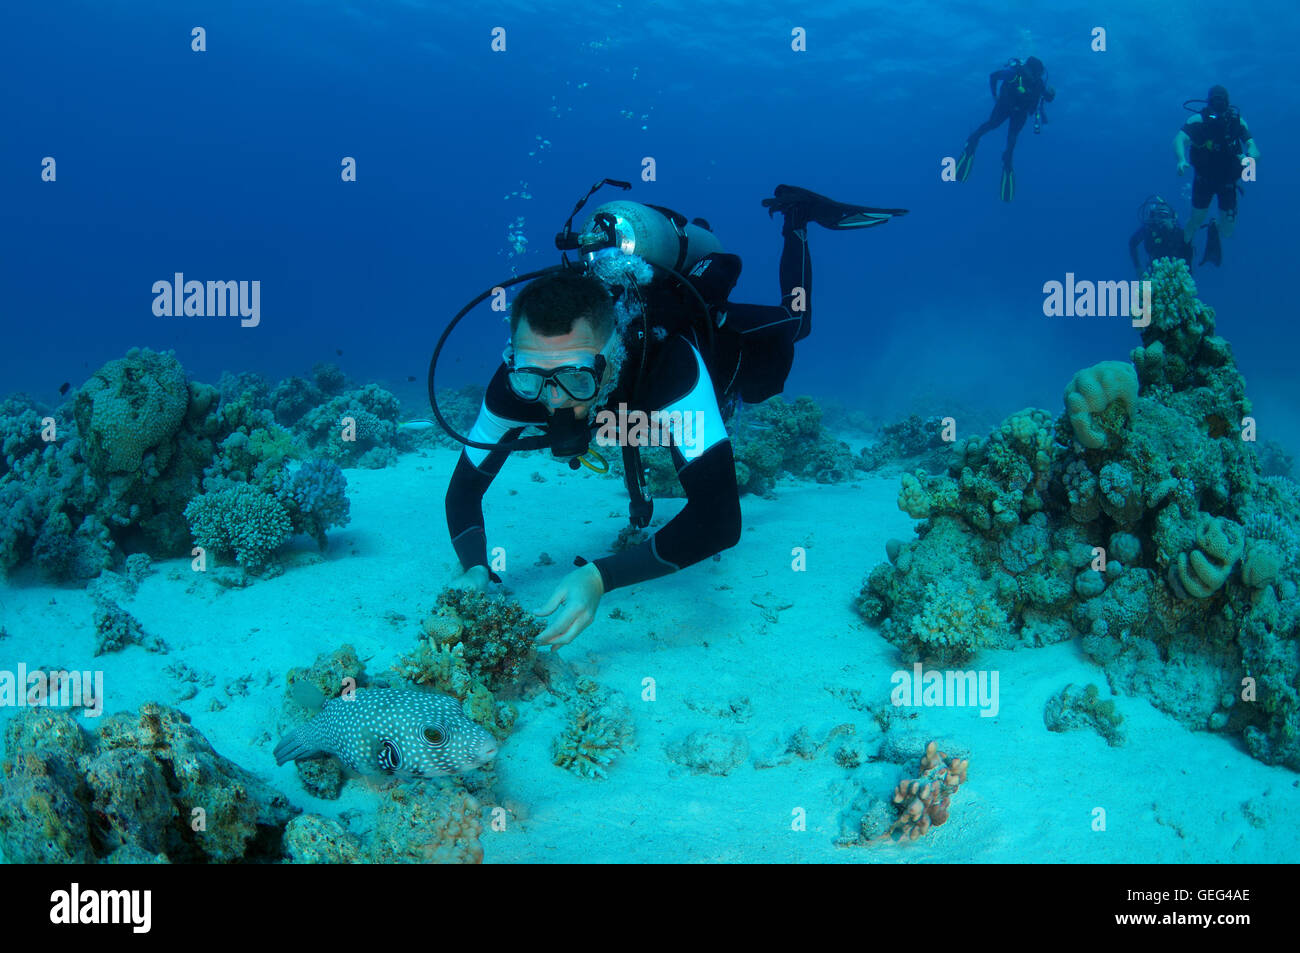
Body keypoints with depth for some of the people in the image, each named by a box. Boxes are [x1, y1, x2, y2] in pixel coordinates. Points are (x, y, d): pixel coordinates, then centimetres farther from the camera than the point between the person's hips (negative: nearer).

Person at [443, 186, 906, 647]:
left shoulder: (671, 365, -54)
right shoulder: (517, 386, -42)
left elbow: (719, 518, -59)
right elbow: (464, 488, -29)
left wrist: (600, 576, -70)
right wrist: (473, 569, -50)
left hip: (726, 342, -3)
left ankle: (794, 214, 47)